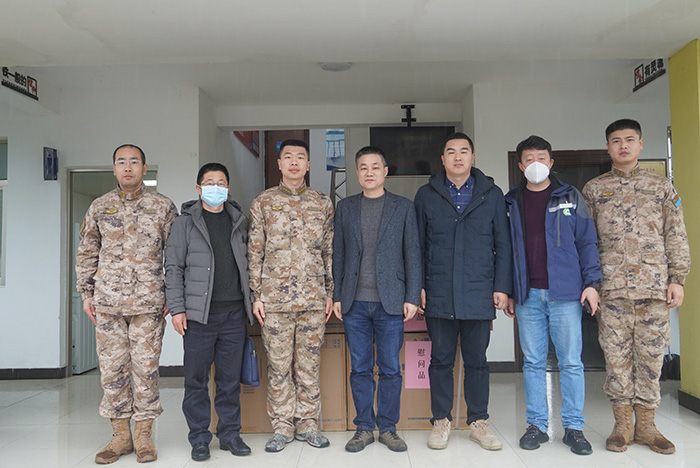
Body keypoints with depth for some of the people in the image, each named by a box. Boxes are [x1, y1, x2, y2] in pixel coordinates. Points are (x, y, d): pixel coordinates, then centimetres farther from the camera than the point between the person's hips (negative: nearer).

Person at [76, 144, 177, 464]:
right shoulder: (100, 207, 10)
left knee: (145, 366, 1)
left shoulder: (163, 206, 4)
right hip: (108, 300, 2)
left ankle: (143, 434, 15)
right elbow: (86, 253, 14)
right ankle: (121, 435, 18)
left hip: (149, 301, -2)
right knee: (112, 367, 5)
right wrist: (86, 293, 9)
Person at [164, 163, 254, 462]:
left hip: (234, 313, 3)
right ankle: (199, 438, 18)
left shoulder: (239, 221, 13)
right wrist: (177, 308, -7)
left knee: (230, 378, 9)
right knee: (196, 378, 4)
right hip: (199, 314, -2)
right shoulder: (186, 222, 3)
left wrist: (251, 303, 10)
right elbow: (173, 267, 0)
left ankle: (230, 434, 22)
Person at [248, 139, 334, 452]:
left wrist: (330, 292, 6)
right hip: (275, 298, -1)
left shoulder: (322, 203, 9)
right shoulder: (263, 202, 5)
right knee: (278, 365, 5)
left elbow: (329, 251, 10)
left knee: (309, 364, 8)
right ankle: (282, 427, 19)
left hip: (313, 298, 1)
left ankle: (307, 423, 22)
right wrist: (256, 294, -1)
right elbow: (254, 252, 4)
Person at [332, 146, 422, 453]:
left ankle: (388, 428, 19)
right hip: (354, 302, 2)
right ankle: (364, 427, 20)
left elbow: (412, 254, 4)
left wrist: (412, 297, -3)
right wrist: (337, 296, 4)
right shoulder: (345, 207, 10)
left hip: (390, 301, -1)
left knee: (390, 368, 5)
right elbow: (338, 254, 10)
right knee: (360, 368, 8)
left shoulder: (403, 207, 6)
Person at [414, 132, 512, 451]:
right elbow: (417, 245, 8)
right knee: (441, 360, 8)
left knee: (477, 361, 9)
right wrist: (418, 285, 2)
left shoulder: (492, 195, 8)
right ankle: (441, 421, 21)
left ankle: (478, 421, 23)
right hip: (439, 294, 0)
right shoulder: (426, 195, 8)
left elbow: (503, 245, 7)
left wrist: (502, 287, 0)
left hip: (479, 293, 0)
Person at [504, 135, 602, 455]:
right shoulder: (511, 202, 10)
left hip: (565, 293, -1)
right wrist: (507, 292, 8)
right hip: (528, 296, 2)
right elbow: (505, 249, 12)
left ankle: (574, 427, 14)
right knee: (533, 363, 7)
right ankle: (537, 425, 17)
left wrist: (591, 282, -5)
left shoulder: (570, 197, 6)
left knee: (571, 362, 2)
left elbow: (587, 242, 5)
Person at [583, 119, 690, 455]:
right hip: (612, 289, 0)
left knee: (651, 357, 5)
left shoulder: (661, 186, 11)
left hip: (654, 288, 1)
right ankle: (622, 425, 15)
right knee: (617, 357, 3)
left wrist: (677, 279, 1)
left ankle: (646, 425, 18)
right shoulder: (593, 190, 9)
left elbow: (676, 237, 8)